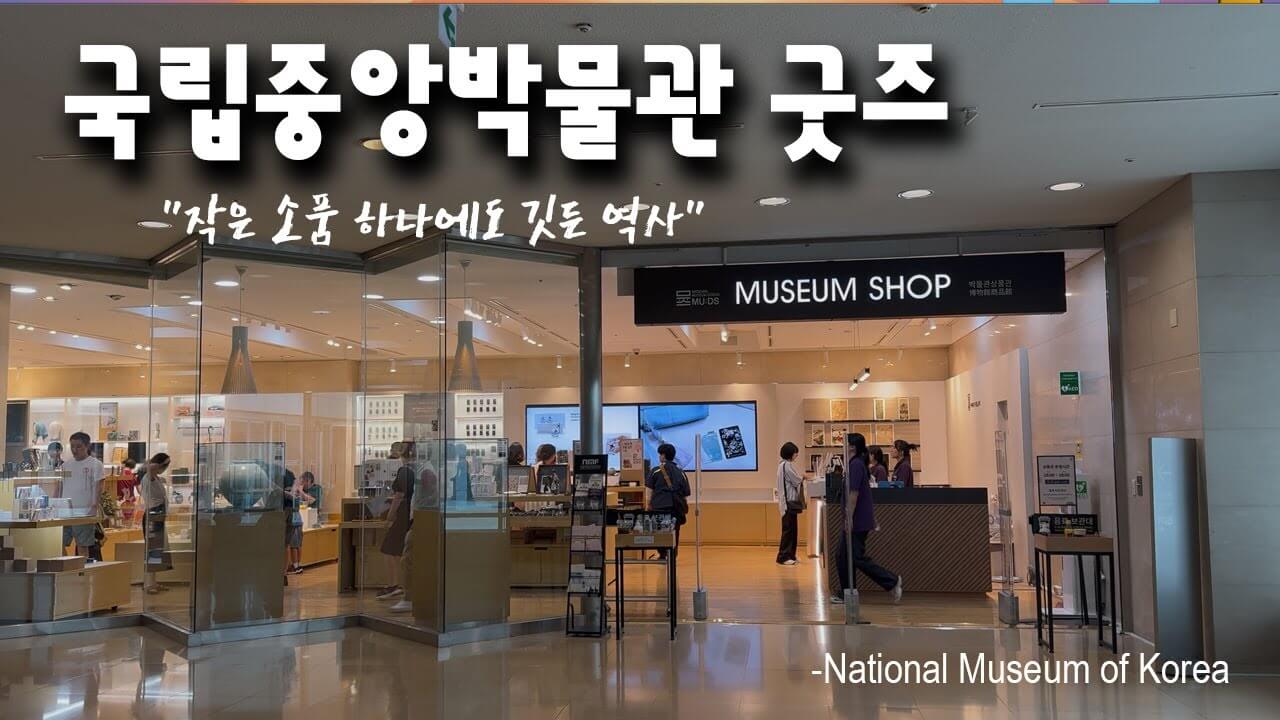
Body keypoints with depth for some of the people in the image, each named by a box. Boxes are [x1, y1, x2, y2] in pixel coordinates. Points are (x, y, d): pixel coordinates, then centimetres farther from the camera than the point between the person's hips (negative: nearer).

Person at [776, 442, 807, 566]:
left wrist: (800, 477, 7)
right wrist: (802, 477, 6)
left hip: (790, 502, 10)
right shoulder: (787, 465, -16)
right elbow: (797, 481, -13)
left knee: (792, 530, 12)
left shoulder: (784, 464, 16)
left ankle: (790, 555, 17)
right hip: (789, 502, -10)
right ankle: (783, 557, -4)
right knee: (788, 530, -7)